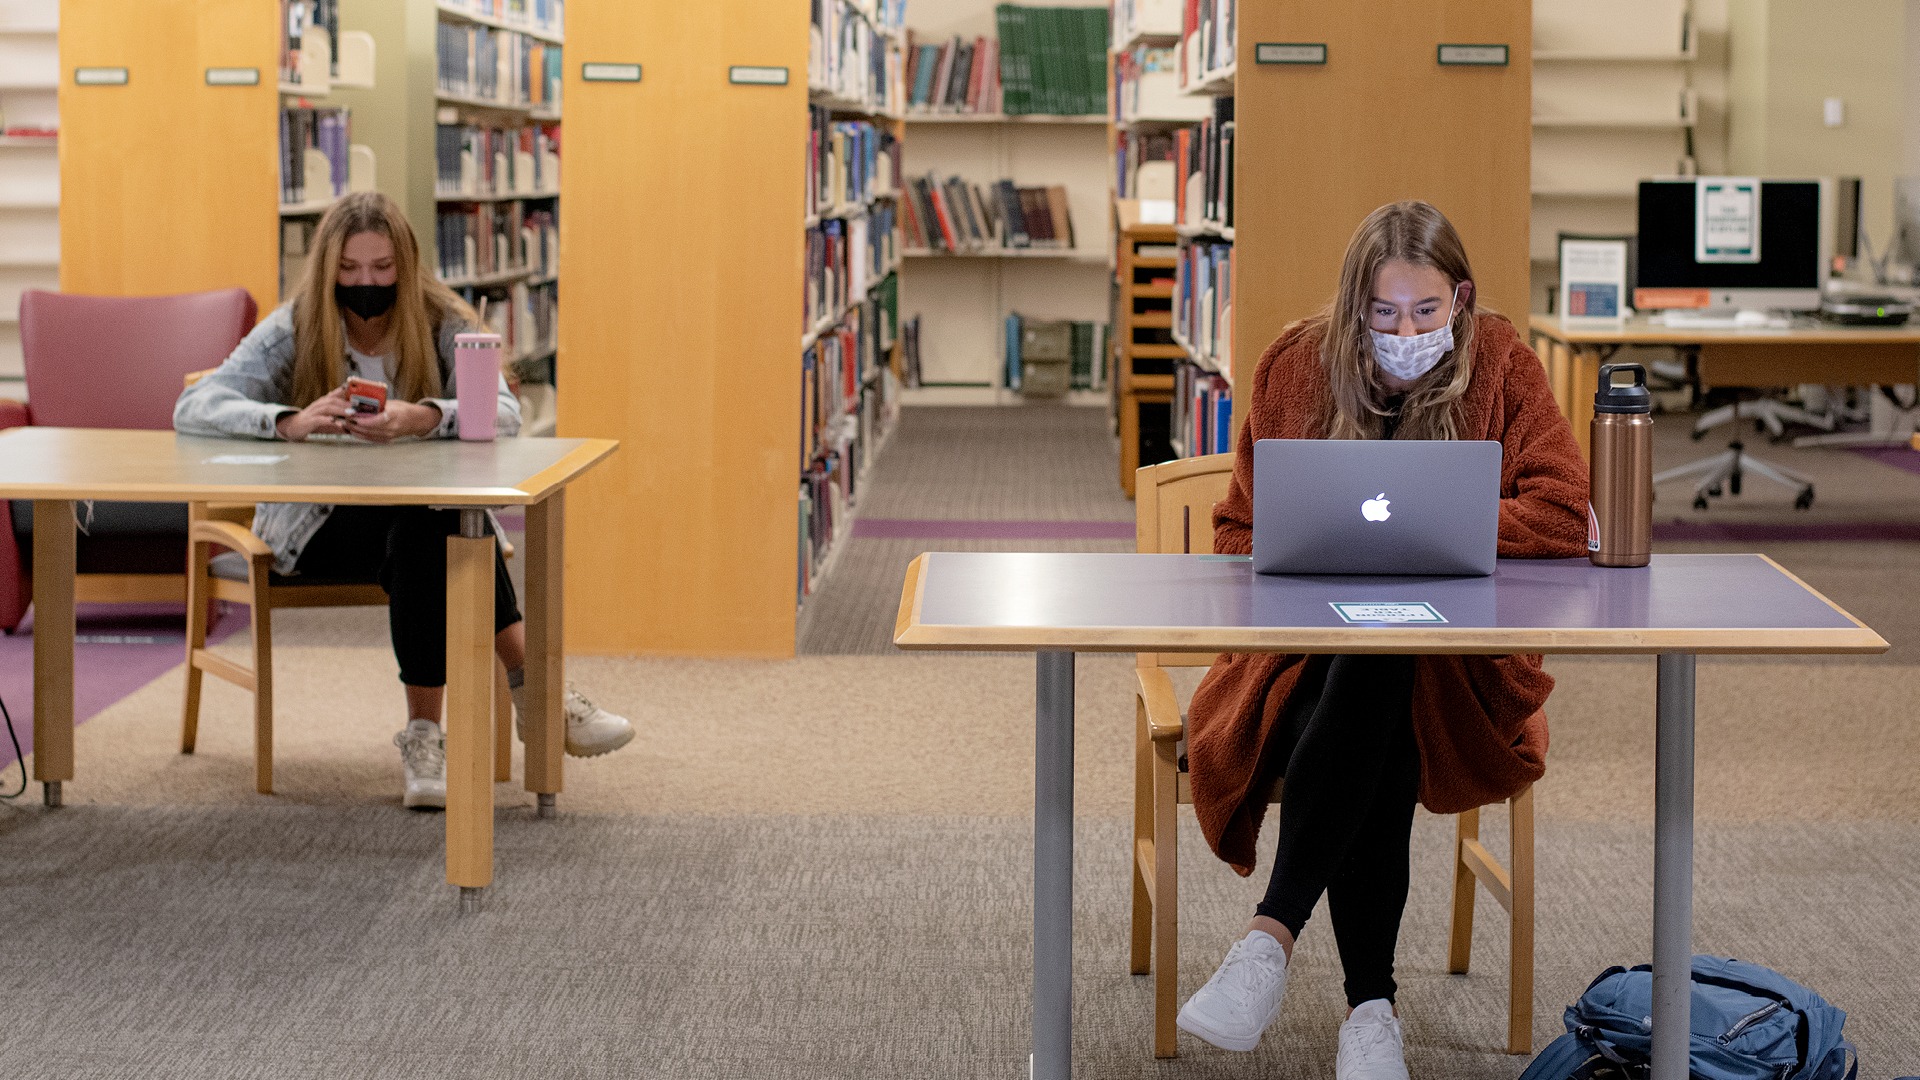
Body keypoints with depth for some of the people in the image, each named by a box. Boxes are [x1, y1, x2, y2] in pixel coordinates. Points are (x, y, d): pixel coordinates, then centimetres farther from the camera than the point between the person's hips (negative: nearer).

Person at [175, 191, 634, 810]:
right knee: (433, 531, -33)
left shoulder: (444, 325, -2)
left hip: (419, 520, 1)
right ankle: (537, 695, -28)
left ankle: (425, 735, -30)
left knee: (426, 539, -36)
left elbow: (504, 413, -20)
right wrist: (290, 422, -35)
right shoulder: (293, 330, -4)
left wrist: (423, 418, -42)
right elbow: (193, 408, -15)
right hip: (316, 527, -1)